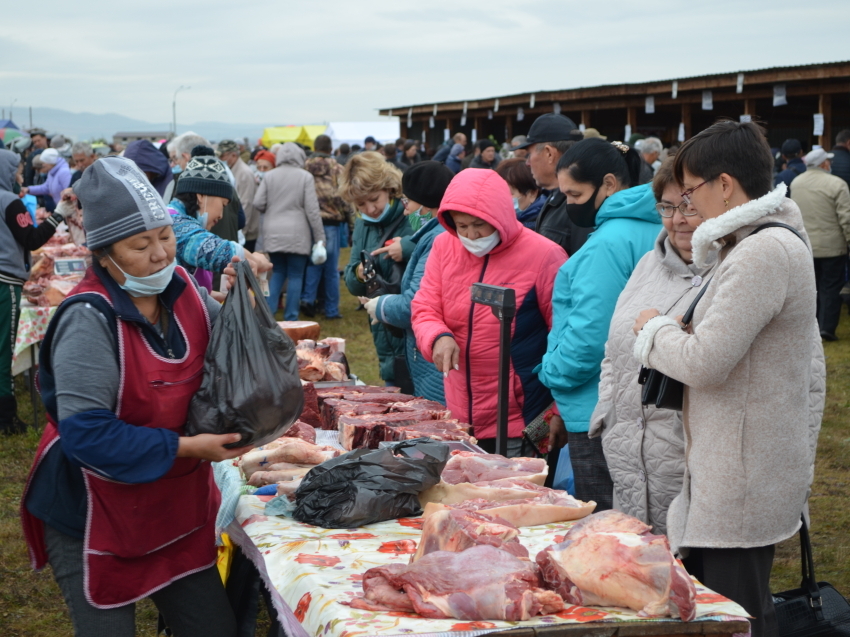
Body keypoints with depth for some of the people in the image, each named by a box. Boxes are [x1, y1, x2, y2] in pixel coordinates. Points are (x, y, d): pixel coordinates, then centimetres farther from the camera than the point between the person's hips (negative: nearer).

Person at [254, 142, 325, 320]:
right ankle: (291, 318, 7)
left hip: (273, 233, 3)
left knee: (277, 273, 15)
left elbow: (258, 203, -1)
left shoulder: (269, 176, 1)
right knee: (295, 276, 5)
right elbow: (312, 209, -7)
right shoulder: (306, 177, -6)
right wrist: (320, 237, -2)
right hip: (297, 235, -3)